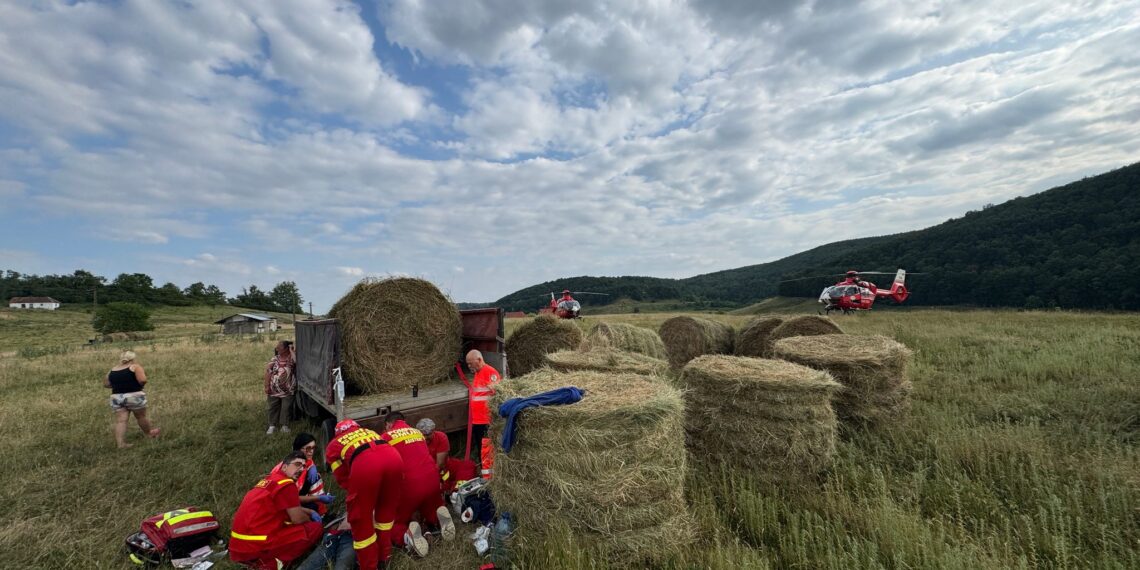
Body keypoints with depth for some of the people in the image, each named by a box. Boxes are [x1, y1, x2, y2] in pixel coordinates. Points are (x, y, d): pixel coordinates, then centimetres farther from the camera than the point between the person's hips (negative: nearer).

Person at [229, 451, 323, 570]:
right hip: (254, 547, -10)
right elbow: (298, 519, -9)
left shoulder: (269, 479, 17)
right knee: (315, 528, -6)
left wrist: (311, 512, 26)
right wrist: (311, 519, 12)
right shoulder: (286, 484, -13)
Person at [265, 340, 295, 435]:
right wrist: (267, 386, -5)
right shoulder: (274, 359, 0)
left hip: (288, 389, -3)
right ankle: (272, 425, 25)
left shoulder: (291, 358, -7)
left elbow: (297, 360, -31)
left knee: (286, 408, 6)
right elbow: (268, 372, 1)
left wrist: (291, 349, -18)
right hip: (274, 389, 3)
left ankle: (284, 425, 18)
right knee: (273, 407, 11)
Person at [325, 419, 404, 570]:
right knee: (387, 508, 28)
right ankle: (384, 555, 43)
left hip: (364, 463, -4)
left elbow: (343, 479, 31)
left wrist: (358, 493, 48)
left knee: (360, 518, 20)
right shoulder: (369, 432, 42)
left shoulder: (333, 446, 33)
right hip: (394, 457, 4)